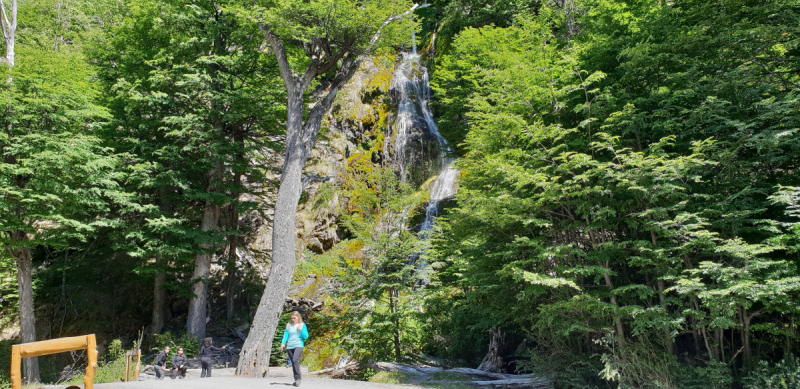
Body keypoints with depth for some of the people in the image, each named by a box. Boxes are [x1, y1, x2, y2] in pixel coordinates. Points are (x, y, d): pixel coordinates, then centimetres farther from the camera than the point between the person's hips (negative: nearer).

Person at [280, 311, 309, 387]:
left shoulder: (302, 325, 5)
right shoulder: (289, 325, 10)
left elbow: (306, 336, 3)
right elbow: (286, 334, 7)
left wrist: (301, 329, -10)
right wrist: (283, 343, -6)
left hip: (298, 345, -3)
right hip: (289, 346, 3)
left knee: (295, 360, -23)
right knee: (293, 362, 5)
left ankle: (297, 378, -18)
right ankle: (297, 379, 15)